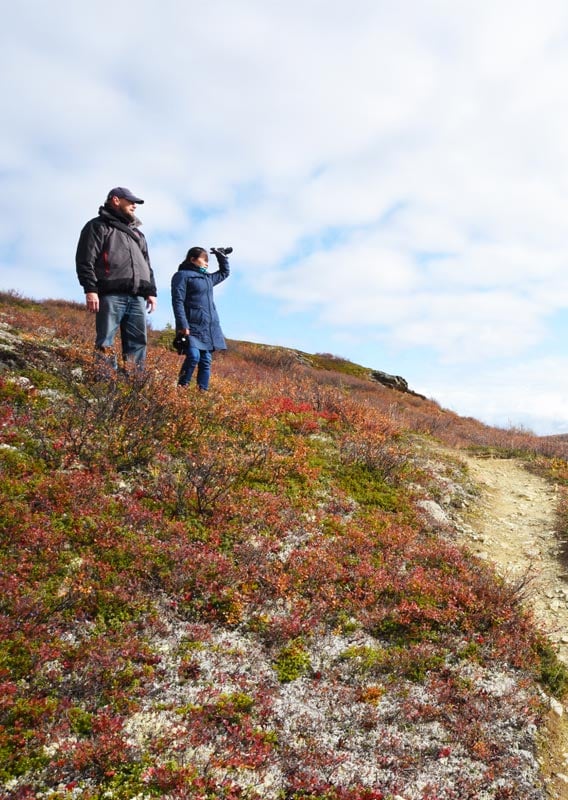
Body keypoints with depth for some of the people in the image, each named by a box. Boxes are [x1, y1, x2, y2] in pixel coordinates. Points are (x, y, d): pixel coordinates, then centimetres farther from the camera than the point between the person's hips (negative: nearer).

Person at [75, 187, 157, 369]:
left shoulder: (137, 233, 31)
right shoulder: (98, 226, 9)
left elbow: (146, 265, 29)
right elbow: (85, 260, -2)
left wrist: (151, 291, 15)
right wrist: (90, 289, -14)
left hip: (137, 297, 6)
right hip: (111, 294, -6)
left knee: (138, 343, -1)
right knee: (106, 344, -10)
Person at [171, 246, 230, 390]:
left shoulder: (208, 277, 23)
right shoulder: (182, 275, -1)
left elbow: (224, 272, 43)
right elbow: (177, 301, -10)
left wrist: (222, 256, 29)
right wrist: (183, 325, -20)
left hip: (210, 328, 7)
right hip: (192, 327, -7)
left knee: (206, 360, 1)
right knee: (193, 356, -22)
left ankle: (203, 391, 3)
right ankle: (181, 388, -10)